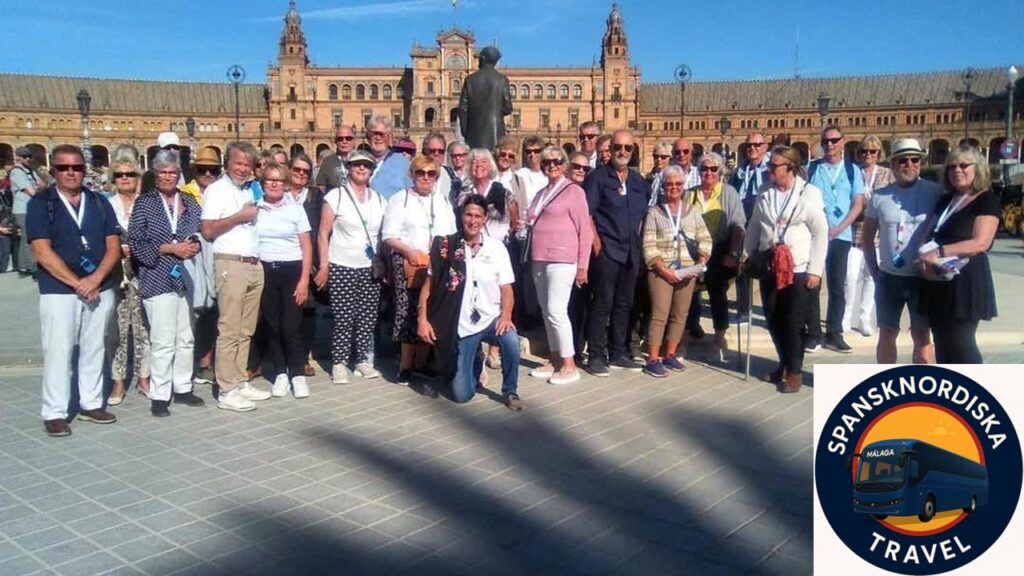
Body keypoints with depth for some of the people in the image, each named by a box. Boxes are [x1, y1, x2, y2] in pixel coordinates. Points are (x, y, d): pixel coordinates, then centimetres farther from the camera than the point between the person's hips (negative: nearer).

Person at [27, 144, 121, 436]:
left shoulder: (99, 202, 9)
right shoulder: (40, 203, -2)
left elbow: (114, 246, 3)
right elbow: (42, 252, -10)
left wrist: (95, 279, -12)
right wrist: (77, 283, -15)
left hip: (100, 289, 4)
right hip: (59, 291, -3)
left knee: (94, 349, 10)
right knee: (58, 351, -1)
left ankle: (91, 404, 21)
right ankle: (54, 413, 7)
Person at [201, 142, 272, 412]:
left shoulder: (251, 190, 19)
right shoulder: (217, 190, -1)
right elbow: (208, 230, -11)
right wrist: (239, 217, -12)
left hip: (254, 265, 7)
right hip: (231, 265, -7)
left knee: (246, 330, 10)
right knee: (229, 330, -6)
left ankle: (241, 381, 16)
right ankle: (227, 391, -3)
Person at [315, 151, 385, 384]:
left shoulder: (379, 199, 11)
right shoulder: (335, 196, -1)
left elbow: (384, 235, 12)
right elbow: (323, 234, -3)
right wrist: (323, 266, -9)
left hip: (371, 268, 4)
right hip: (341, 267, -4)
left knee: (367, 317, 5)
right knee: (344, 318, -3)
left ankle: (362, 359, 19)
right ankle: (339, 363, 9)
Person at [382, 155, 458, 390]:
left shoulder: (443, 202, 18)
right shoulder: (400, 199, 3)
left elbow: (452, 235, 19)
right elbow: (389, 236, -4)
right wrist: (409, 251, -18)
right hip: (409, 264, -4)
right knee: (410, 313, -8)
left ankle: (421, 364, 12)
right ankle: (406, 366, 1)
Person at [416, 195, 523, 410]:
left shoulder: (496, 247, 0)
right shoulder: (446, 246, -2)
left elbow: (506, 288, -1)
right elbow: (429, 284, 0)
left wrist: (506, 316, -18)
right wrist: (422, 318, -9)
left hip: (491, 319, 0)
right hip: (461, 326, 0)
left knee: (511, 340, -35)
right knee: (461, 394, -4)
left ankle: (510, 391, -8)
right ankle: (474, 363, 32)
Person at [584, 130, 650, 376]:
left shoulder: (638, 181, 14)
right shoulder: (598, 176, -2)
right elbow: (586, 212, -7)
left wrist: (637, 239, 8)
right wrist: (596, 242, -13)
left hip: (631, 251, 6)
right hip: (606, 250, -6)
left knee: (624, 304, 11)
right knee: (603, 303, -6)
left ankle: (618, 353, 20)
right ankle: (596, 356, 1)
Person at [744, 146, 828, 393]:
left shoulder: (809, 193, -8)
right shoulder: (764, 192, 6)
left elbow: (820, 234, -7)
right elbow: (754, 227, 13)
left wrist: (815, 270, -11)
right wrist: (747, 257, 9)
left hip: (798, 268, -4)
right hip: (768, 266, 5)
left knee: (794, 322, 0)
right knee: (773, 319, 10)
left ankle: (794, 371, 15)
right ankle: (784, 364, 29)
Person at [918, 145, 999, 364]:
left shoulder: (987, 200, -5)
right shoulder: (945, 200, 16)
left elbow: (981, 242, -17)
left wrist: (940, 252, -24)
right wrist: (925, 259, -7)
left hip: (965, 285, -7)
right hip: (938, 285, 7)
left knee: (960, 346, -7)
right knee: (943, 346, 11)